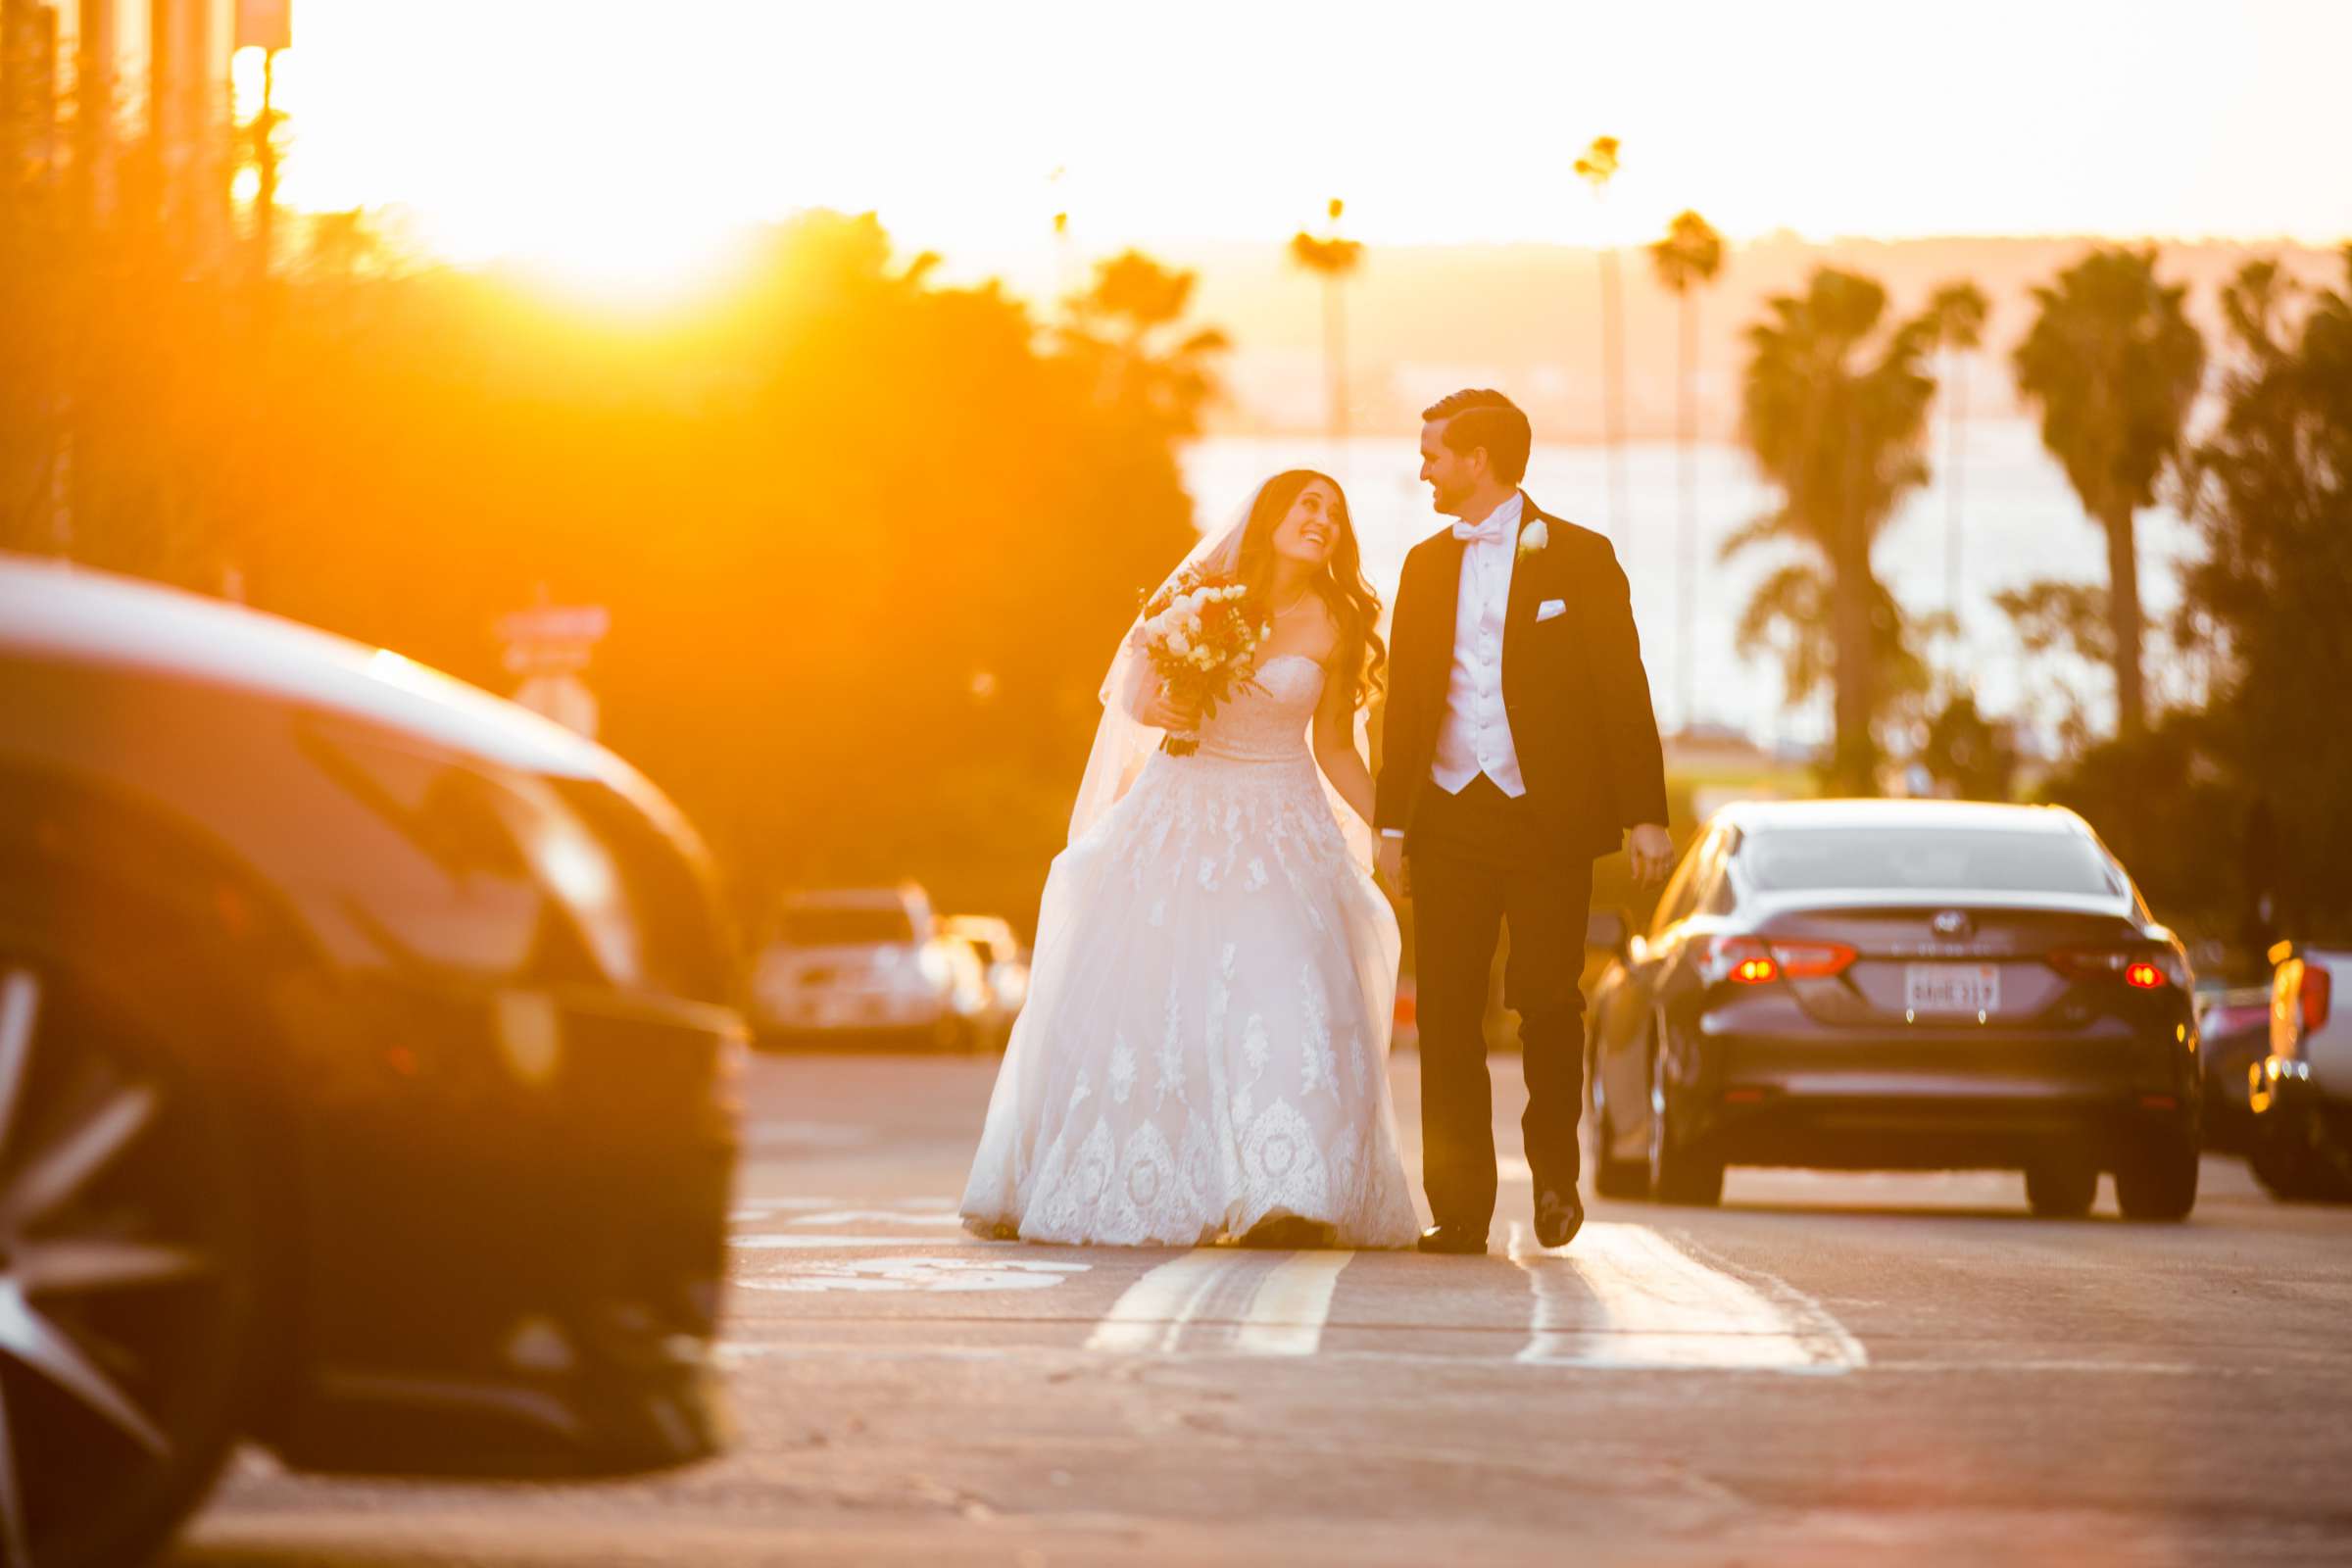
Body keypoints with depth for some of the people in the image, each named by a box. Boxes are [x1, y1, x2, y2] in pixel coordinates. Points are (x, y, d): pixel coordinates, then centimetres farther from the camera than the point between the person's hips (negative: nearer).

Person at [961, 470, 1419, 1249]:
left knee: (1284, 1001, -16)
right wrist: (1149, 707, -16)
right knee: (1133, 996, -1)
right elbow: (1130, 692, 7)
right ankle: (1074, 1188, 10)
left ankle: (1285, 1200, -19)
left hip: (1280, 828, 0)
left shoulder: (1334, 625, 4)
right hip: (1179, 814, 0)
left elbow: (1335, 750, 11)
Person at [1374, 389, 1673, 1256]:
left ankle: (1554, 1168, 17)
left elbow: (1623, 691, -1)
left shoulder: (1578, 557, 0)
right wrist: (1393, 821, 10)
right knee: (1448, 1019, -1)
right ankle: (1460, 1209, 3)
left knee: (1546, 1001, -7)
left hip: (1548, 822, -4)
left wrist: (1645, 815, -6)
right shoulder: (1426, 564, 12)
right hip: (1450, 819, 4)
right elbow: (1406, 701, 15)